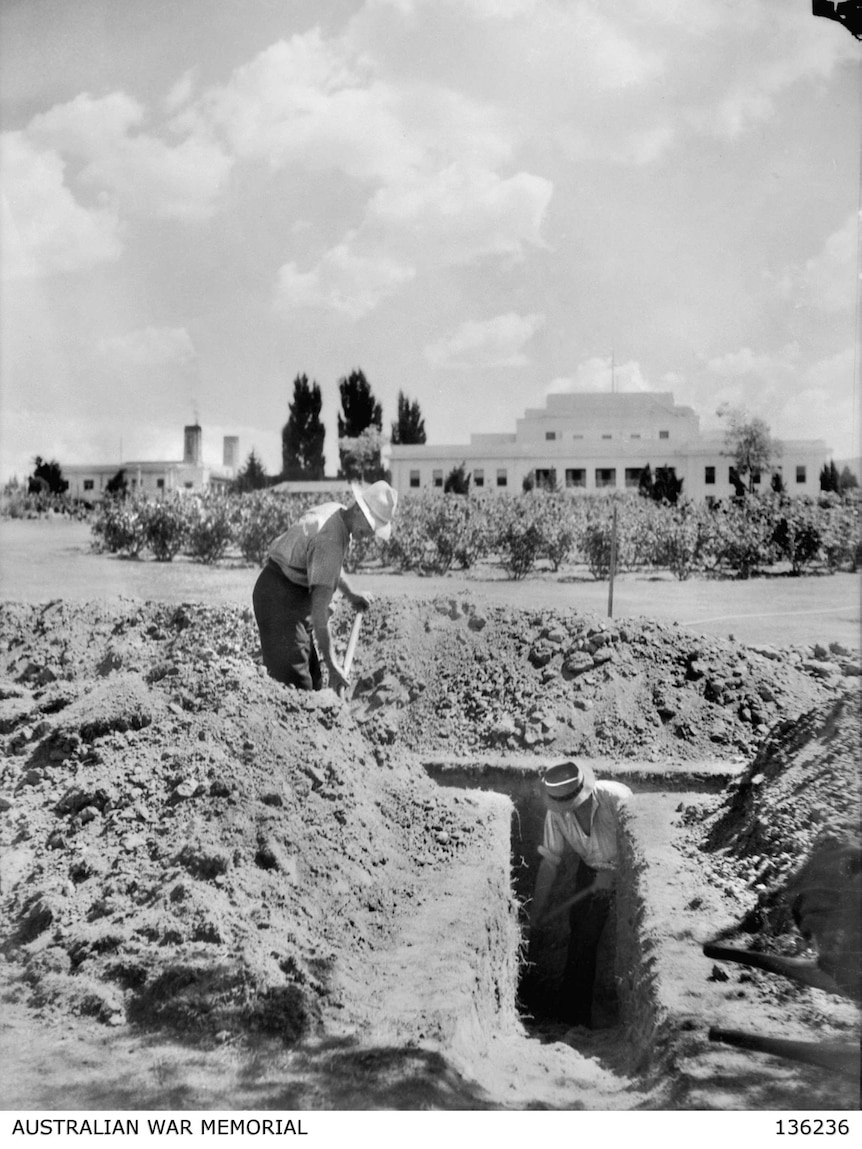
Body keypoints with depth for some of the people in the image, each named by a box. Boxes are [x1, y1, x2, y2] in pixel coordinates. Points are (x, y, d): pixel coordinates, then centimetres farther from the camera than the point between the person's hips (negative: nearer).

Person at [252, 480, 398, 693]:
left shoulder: (334, 511, 1)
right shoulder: (331, 540, -28)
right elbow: (319, 610, -31)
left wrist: (350, 594, 16)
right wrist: (332, 666, -31)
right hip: (279, 594, -10)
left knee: (313, 678, 9)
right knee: (296, 683, -15)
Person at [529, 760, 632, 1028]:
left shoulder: (616, 798, -32)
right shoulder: (556, 813, -18)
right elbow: (549, 863, -11)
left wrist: (614, 872, -25)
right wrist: (535, 917, -9)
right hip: (591, 869, 3)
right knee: (581, 941, 0)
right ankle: (574, 1018, 13)